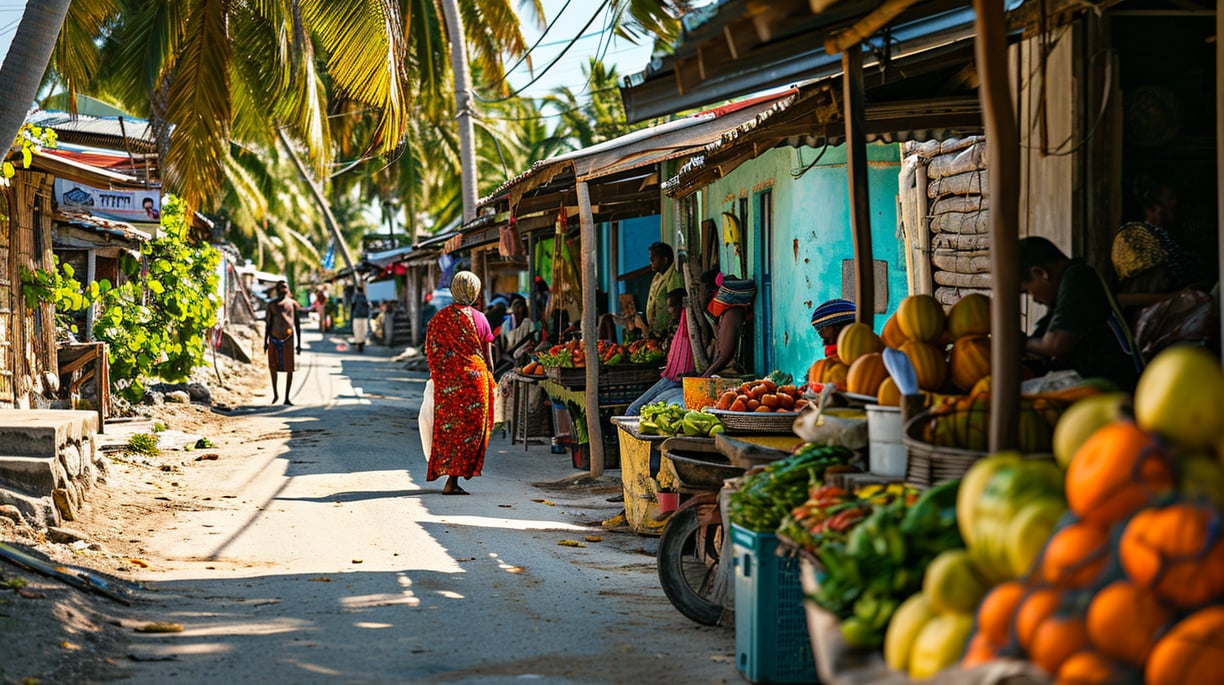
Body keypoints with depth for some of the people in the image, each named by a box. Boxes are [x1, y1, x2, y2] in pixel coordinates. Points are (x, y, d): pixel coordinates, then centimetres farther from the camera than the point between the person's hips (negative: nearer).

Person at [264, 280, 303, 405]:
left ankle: (287, 398, 4)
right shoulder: (272, 304, 8)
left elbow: (297, 324, 7)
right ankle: (275, 394, 20)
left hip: (288, 339, -1)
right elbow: (268, 323, 10)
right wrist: (265, 341, 4)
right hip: (274, 338, 1)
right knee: (273, 367, 3)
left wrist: (298, 343, 3)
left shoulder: (293, 304, 6)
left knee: (289, 369, -2)